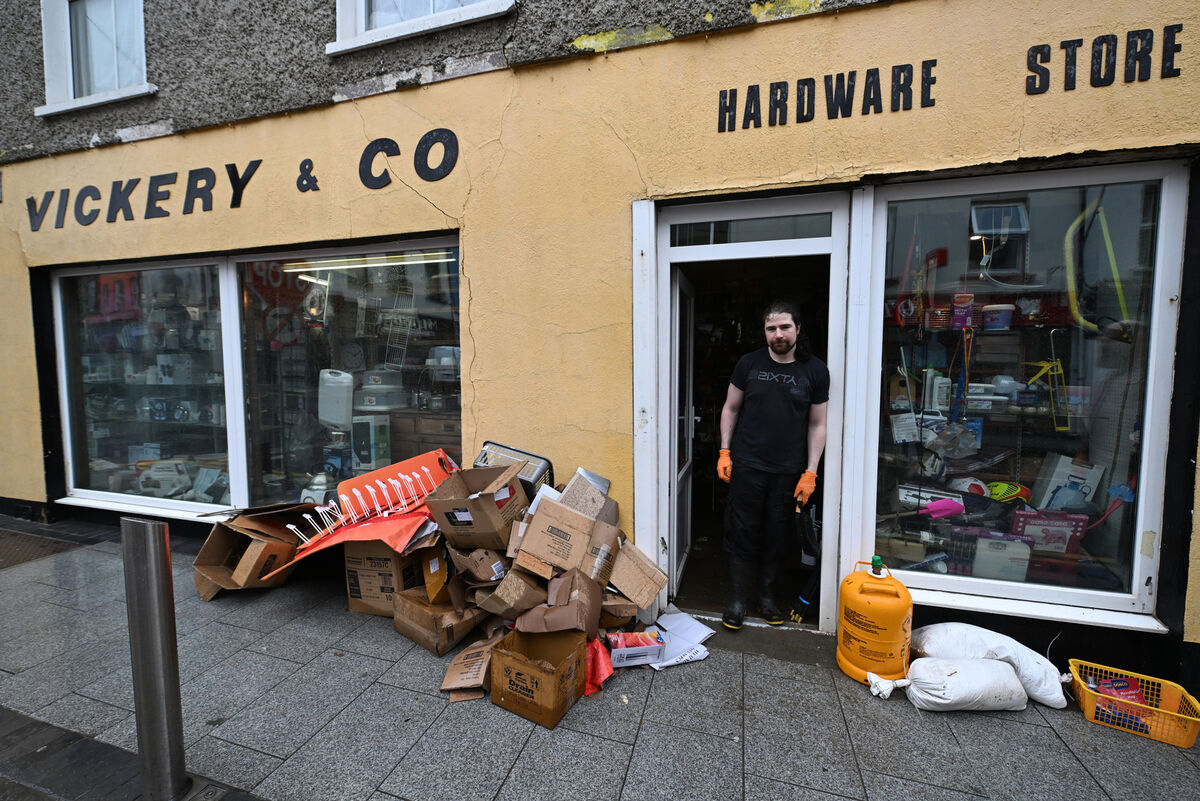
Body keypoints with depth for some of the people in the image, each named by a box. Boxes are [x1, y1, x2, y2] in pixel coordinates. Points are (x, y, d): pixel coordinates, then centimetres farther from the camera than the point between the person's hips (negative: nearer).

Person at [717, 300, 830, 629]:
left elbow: (817, 425, 4)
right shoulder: (749, 363, 1)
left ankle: (767, 595, 31)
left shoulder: (815, 370, 1)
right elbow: (730, 408, 8)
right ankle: (739, 597, 21)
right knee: (743, 532, 4)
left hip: (789, 470, 1)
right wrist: (724, 452, 0)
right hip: (747, 466, 0)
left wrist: (810, 472, -1)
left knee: (777, 536, 11)